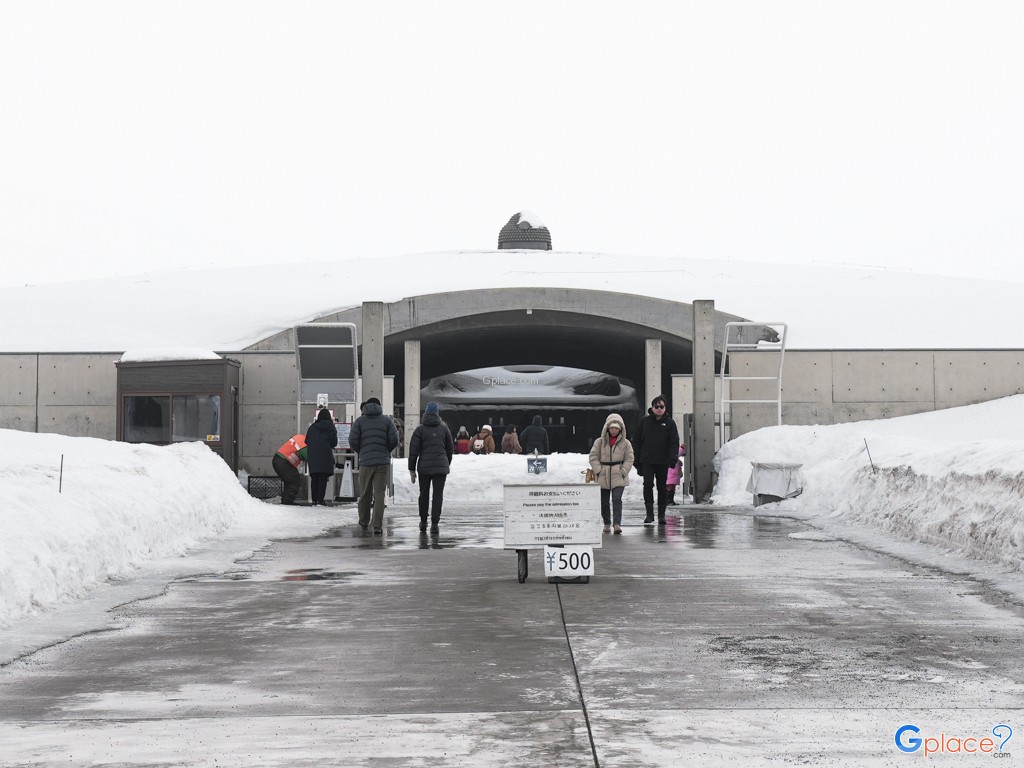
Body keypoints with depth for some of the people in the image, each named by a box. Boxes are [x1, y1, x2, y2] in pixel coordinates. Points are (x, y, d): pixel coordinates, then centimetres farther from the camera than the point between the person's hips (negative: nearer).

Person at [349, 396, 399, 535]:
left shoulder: (360, 421, 4)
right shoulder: (387, 420, 5)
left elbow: (352, 441, -5)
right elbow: (394, 440, -4)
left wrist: (361, 452, 13)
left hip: (365, 461, 0)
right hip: (382, 461, 0)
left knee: (365, 494, 13)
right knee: (379, 494, -2)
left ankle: (364, 523, 24)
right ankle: (377, 526, -10)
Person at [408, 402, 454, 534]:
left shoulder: (420, 430, 0)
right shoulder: (444, 429, 5)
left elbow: (413, 450, -3)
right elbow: (450, 449, 11)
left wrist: (412, 469, 2)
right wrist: (447, 465, 23)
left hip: (424, 467, 0)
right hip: (441, 467, 0)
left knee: (424, 494, 13)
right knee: (438, 495, 0)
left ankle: (423, 522, 20)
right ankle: (434, 524, -7)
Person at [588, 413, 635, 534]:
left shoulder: (625, 443, 2)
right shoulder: (600, 442, 2)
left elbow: (629, 459, 4)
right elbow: (593, 457, 3)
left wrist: (622, 471, -7)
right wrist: (599, 470, -6)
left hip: (618, 478, -2)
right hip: (603, 477, 2)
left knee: (617, 499, -14)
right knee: (604, 501, 8)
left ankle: (617, 524, -16)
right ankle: (607, 523, 21)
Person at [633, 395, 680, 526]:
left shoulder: (669, 423, 5)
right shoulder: (644, 421, 8)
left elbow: (674, 442, 1)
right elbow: (638, 440, 11)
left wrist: (673, 458, -12)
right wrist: (637, 459, 6)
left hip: (663, 461, 0)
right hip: (647, 460, 0)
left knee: (662, 487, 5)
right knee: (648, 484, -13)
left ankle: (661, 514, 13)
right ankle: (649, 513, -10)